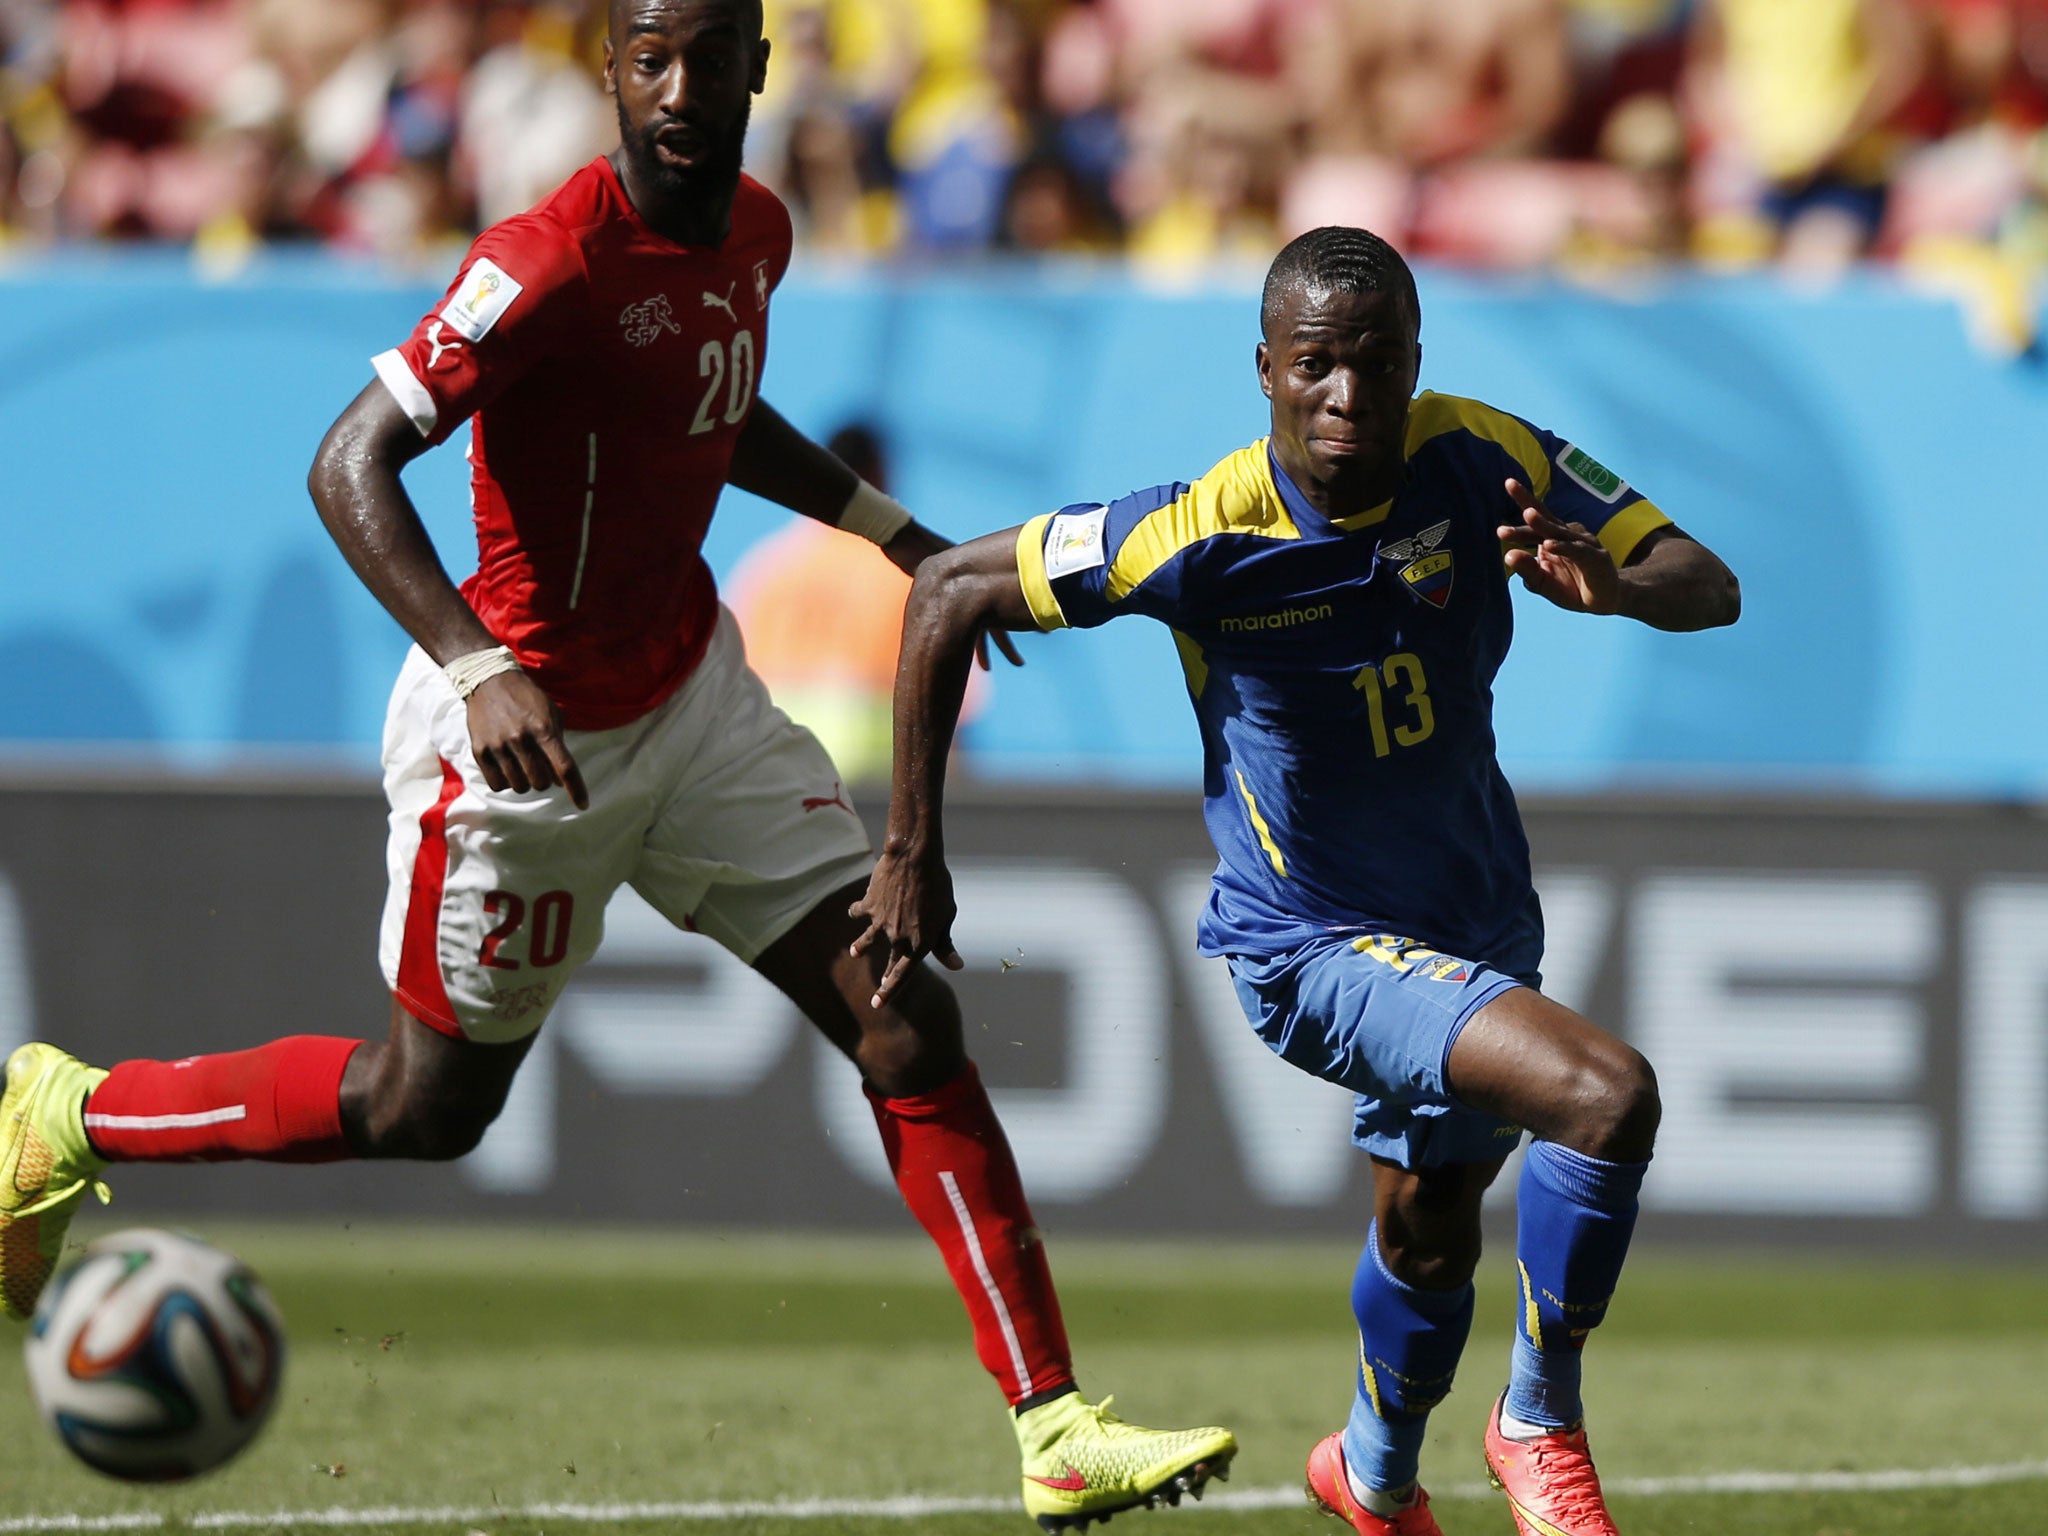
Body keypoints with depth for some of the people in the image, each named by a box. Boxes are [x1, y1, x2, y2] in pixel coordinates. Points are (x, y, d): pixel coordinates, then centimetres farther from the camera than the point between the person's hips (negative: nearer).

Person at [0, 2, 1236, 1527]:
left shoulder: (753, 231, 2)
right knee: (429, 1101, 8)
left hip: (693, 693, 7)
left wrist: (890, 529, 19)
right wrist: (477, 667, -40)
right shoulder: (553, 262, -25)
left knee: (907, 1024, -3)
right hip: (531, 731, -7)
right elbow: (353, 465, -29)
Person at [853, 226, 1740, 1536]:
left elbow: (1709, 587, -13)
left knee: (1430, 1231, 27)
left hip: (1474, 922, 6)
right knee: (1607, 1095, -26)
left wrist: (1612, 582, -37)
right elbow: (950, 592, -15)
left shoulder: (1486, 462, -15)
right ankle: (1541, 1423, -6)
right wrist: (913, 852, -13)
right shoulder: (1203, 536, -25)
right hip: (1312, 946, -6)